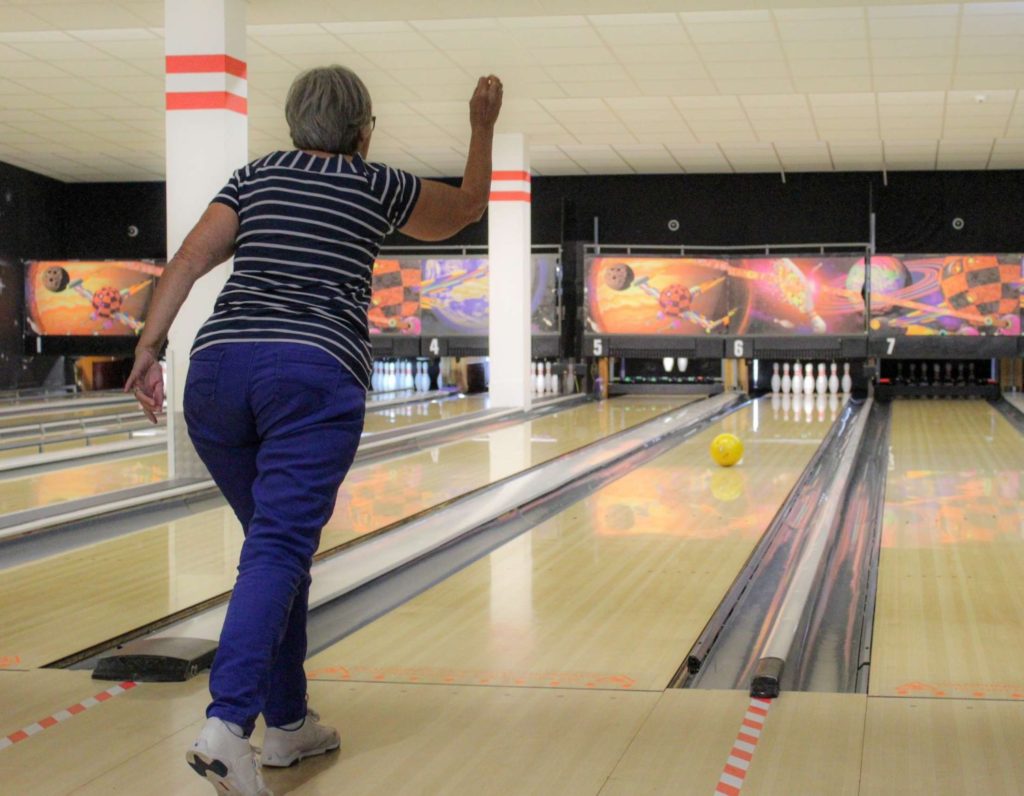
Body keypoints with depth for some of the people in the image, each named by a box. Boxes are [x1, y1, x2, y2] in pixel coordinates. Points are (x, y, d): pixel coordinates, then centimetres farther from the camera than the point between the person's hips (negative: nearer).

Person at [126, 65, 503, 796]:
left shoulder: (255, 178, 18)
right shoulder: (377, 186, 11)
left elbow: (191, 258, 4)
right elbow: (467, 209, 28)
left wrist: (150, 344, -2)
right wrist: (484, 127, 38)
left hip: (219, 370, 4)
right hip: (314, 375, -4)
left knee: (279, 543, 16)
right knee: (278, 551, -12)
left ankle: (288, 723, 21)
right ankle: (226, 725, -29)